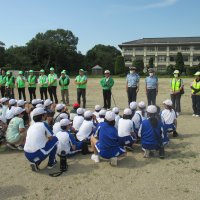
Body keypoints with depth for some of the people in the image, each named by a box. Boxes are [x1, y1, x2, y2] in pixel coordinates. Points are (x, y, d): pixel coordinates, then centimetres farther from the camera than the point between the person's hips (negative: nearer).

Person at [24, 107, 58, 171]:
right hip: (38, 155, -6)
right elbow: (51, 138, 4)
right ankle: (51, 163, 18)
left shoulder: (31, 126, 16)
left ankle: (35, 163, 13)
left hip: (27, 155, 7)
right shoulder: (43, 124, -2)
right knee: (55, 139, 11)